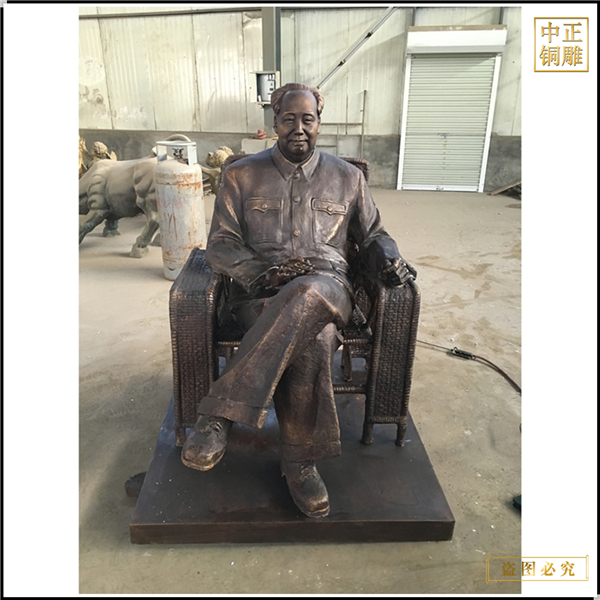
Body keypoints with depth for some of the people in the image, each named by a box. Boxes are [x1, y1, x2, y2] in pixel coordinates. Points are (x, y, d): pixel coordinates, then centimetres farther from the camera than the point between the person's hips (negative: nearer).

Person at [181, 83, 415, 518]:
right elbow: (221, 246, 6)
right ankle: (299, 462, -19)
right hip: (260, 292, 0)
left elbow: (372, 234, 23)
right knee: (313, 341, -36)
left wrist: (390, 257, -1)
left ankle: (221, 413, -30)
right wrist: (262, 273, -13)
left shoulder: (347, 177, 16)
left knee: (308, 295, -39)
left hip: (328, 289, 1)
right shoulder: (241, 175, 12)